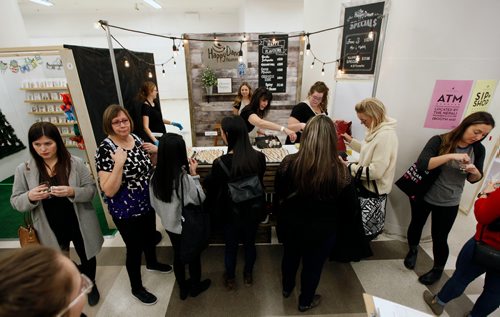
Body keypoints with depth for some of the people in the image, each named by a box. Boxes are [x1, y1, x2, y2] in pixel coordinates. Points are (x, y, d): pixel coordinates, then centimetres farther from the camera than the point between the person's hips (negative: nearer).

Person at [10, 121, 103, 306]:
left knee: (87, 257, 21)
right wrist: (30, 197, -26)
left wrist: (72, 192, -31)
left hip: (80, 225, -1)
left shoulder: (75, 163, -14)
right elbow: (15, 202, -3)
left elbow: (91, 190, -11)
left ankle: (90, 285, 51)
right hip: (51, 229, 1)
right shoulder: (24, 169, -9)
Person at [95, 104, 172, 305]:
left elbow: (147, 166, 13)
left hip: (147, 204, 6)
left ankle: (152, 263, 57)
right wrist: (118, 163, -36)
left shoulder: (135, 138, -3)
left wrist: (155, 152, -7)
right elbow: (109, 191, -26)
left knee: (149, 236, 27)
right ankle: (136, 288, 38)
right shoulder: (105, 150, -22)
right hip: (126, 211, -6)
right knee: (134, 248, 12)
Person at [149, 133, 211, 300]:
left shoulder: (156, 177, -14)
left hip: (169, 225, 5)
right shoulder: (185, 178, -31)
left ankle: (183, 288, 45)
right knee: (193, 256, 20)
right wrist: (194, 174, -15)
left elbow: (154, 203, -2)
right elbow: (200, 199, -17)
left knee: (178, 255, 24)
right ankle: (195, 286, 42)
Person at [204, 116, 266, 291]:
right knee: (250, 243, 25)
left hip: (231, 212, -2)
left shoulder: (221, 163, -28)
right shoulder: (259, 157, -18)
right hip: (253, 210, 3)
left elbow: (210, 189, -13)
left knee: (231, 246, 22)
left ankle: (230, 279, 45)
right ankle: (248, 275, 49)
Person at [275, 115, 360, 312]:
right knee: (313, 265, 24)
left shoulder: (288, 163, -22)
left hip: (291, 225, 2)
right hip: (322, 230, -2)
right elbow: (351, 206, -10)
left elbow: (278, 194, -5)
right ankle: (305, 301, 50)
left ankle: (287, 288, 57)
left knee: (290, 256, 29)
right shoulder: (339, 171, -27)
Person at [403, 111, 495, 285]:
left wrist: (474, 171, -15)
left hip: (449, 203, 2)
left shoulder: (478, 149, -3)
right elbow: (421, 164, -28)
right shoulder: (440, 140, -16)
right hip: (423, 195, -2)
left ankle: (438, 270, 35)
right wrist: (451, 156, -36)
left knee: (439, 238, 10)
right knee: (416, 224, 19)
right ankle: (412, 250, 48)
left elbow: (474, 179, 7)